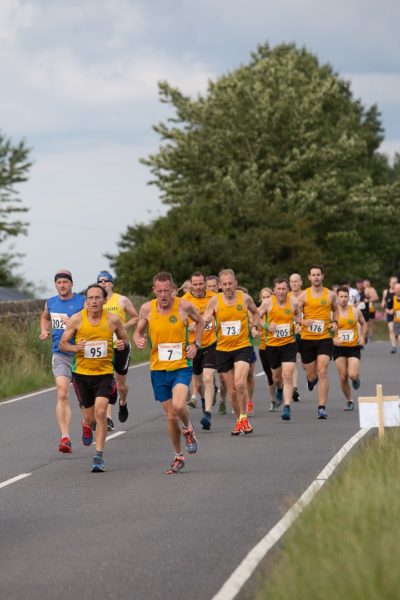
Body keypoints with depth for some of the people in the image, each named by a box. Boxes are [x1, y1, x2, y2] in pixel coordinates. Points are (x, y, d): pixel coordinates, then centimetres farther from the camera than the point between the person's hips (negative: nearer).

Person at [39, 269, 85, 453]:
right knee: (62, 395, -13)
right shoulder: (50, 303, 8)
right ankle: (65, 438, -18)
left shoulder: (82, 302, -6)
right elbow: (44, 317, 30)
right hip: (59, 354, 2)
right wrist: (44, 331, 10)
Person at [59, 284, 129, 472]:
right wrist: (75, 347, -20)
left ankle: (99, 455, -10)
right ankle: (86, 425, 50)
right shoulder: (76, 320, -6)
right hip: (81, 373, 1)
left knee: (100, 412, -18)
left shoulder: (113, 320, -5)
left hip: (104, 373, -1)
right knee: (90, 416, 10)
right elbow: (62, 343, 2)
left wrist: (123, 344, -13)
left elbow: (124, 339, 11)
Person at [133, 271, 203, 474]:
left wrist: (195, 344, 1)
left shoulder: (184, 306, -6)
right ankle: (178, 456, 25)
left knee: (178, 405, -26)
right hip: (158, 369, 2)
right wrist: (138, 340, -12)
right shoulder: (146, 309, -3)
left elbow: (200, 322, 13)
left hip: (181, 366, -2)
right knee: (171, 416, 6)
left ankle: (188, 429, 7)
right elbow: (138, 331, 11)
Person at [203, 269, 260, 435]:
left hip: (243, 346, -2)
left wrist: (255, 327, 5)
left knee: (240, 383, -23)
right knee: (232, 390, 8)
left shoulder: (245, 298, -3)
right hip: (223, 349, 2)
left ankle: (244, 418, -7)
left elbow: (255, 313, 17)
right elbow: (203, 321, -2)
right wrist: (206, 319, -24)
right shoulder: (215, 301, -4)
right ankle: (238, 421, 26)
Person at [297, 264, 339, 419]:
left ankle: (322, 407, -13)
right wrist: (304, 322, -21)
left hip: (325, 338, 0)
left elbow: (335, 310, 23)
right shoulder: (304, 295, -1)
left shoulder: (330, 294, 5)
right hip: (307, 338, 0)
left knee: (322, 372, -14)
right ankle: (311, 379, 49)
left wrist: (335, 322, 5)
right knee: (311, 375, 9)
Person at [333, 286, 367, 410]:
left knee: (352, 375, -16)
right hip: (339, 348, 0)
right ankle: (349, 401, 18)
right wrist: (333, 339, -20)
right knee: (343, 377, -1)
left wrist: (362, 337, 2)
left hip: (354, 347, 0)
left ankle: (356, 378, 21)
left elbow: (364, 324, 17)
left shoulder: (355, 310, 0)